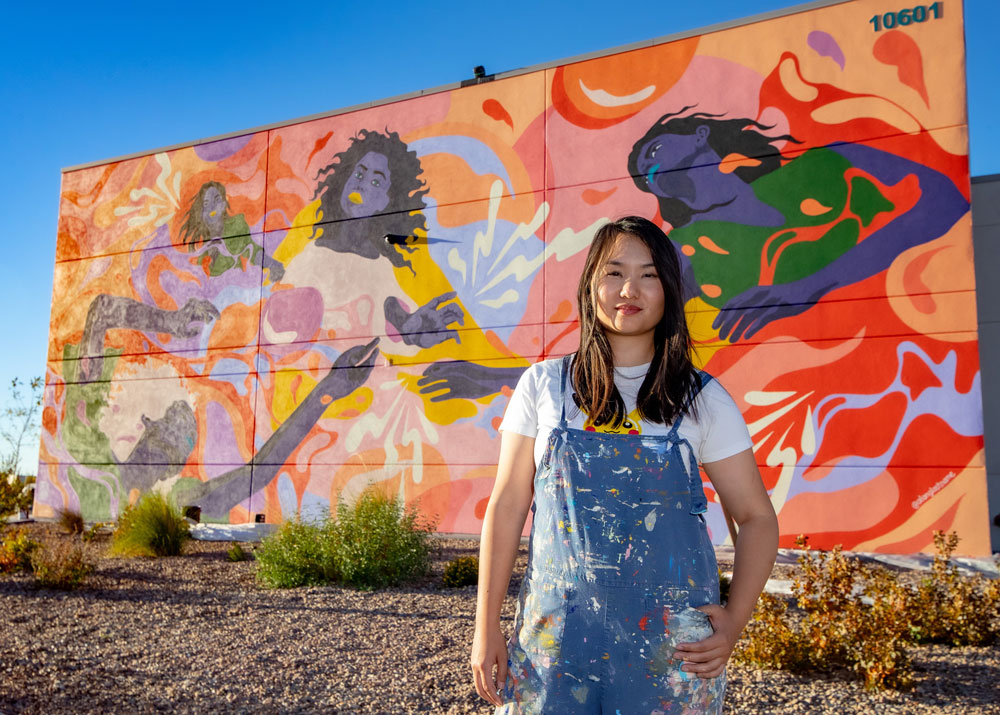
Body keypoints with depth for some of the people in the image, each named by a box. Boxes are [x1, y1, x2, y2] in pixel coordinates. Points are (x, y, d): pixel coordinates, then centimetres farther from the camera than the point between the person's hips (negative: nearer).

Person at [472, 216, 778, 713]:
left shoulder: (702, 400, -1)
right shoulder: (543, 386, 0)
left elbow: (757, 518, 3)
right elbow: (507, 506, 1)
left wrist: (734, 620, -8)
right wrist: (486, 626, 1)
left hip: (670, 644, 0)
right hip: (556, 634, 0)